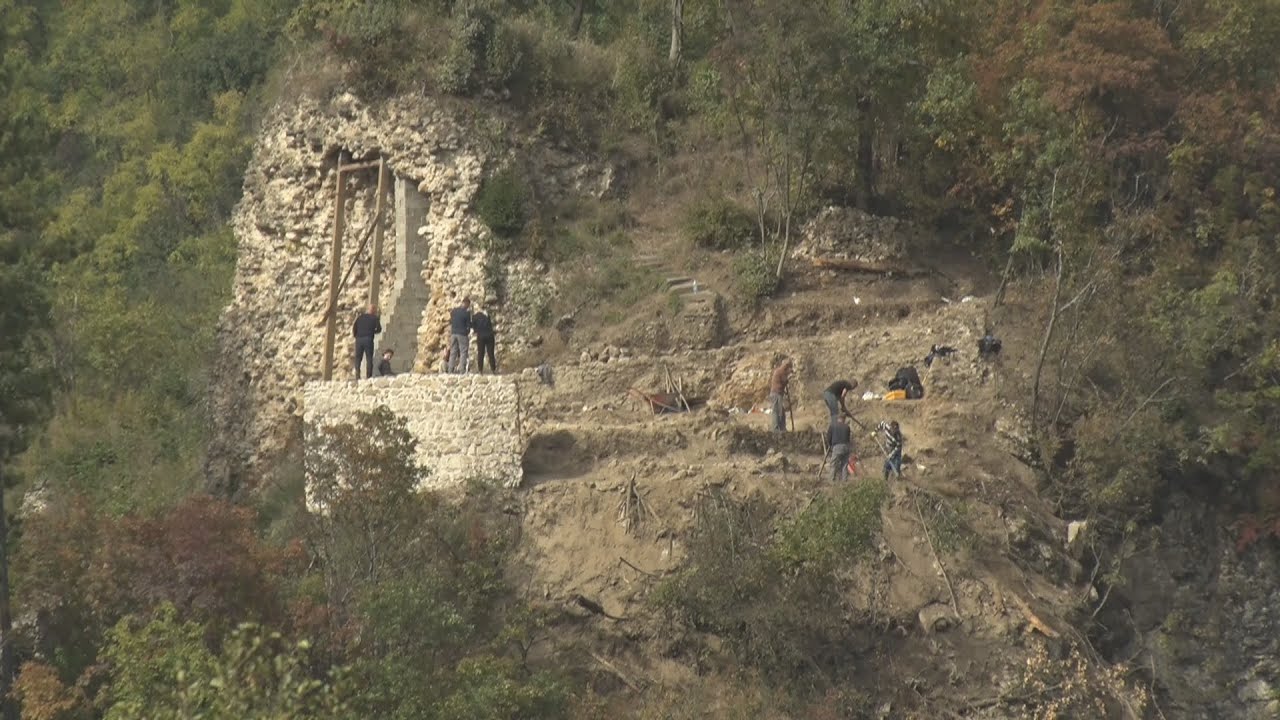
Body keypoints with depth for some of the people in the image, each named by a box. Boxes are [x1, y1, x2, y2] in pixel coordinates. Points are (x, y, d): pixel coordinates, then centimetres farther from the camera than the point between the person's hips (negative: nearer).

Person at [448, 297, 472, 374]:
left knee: (453, 352, 9)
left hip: (453, 333, 5)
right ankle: (462, 370, -8)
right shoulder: (466, 313, -10)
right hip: (462, 334, -5)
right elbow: (469, 324, -4)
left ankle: (450, 370, 6)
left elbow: (450, 322, 13)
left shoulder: (454, 311, 6)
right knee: (463, 352, -1)